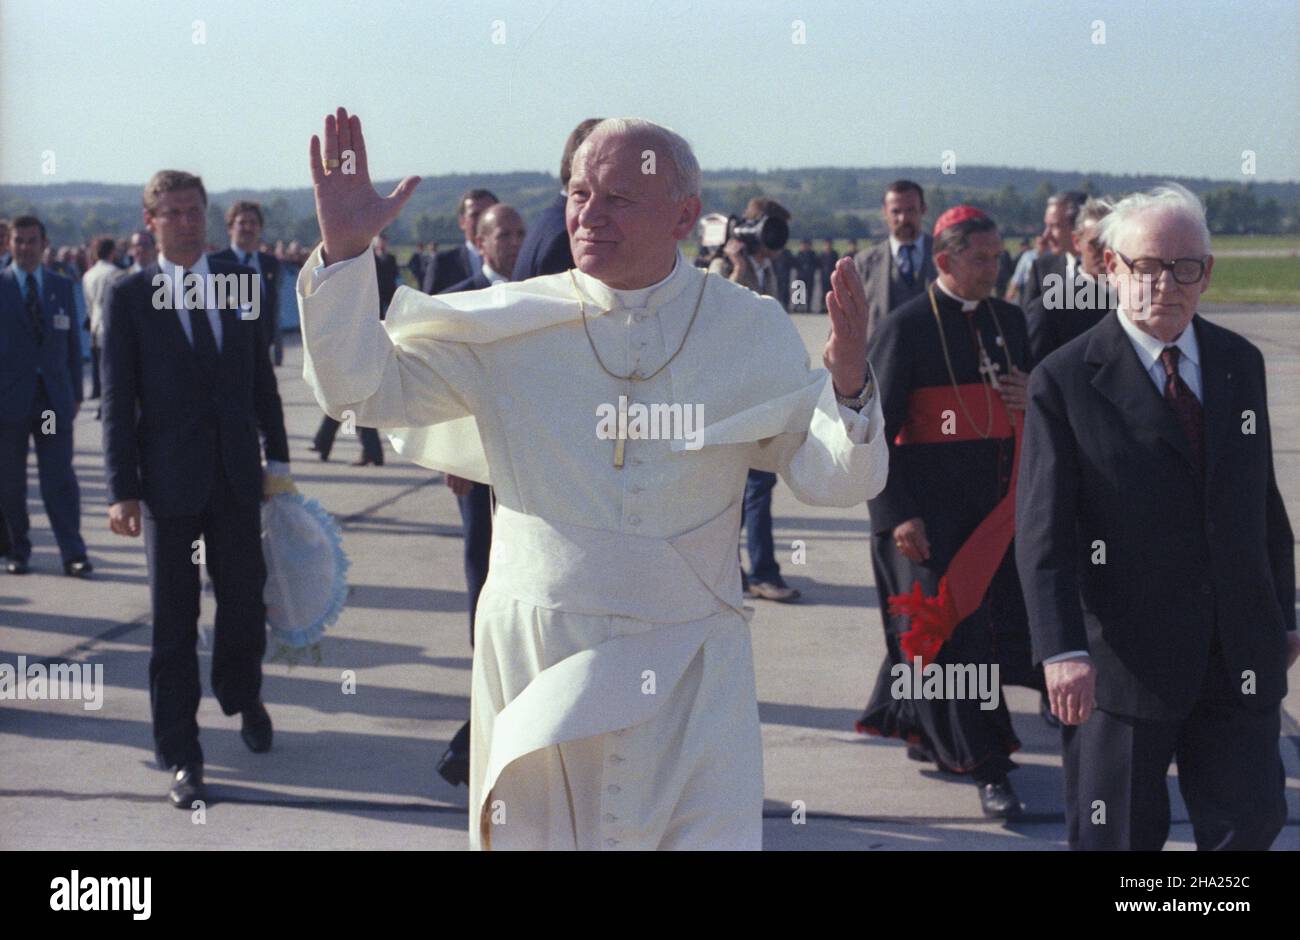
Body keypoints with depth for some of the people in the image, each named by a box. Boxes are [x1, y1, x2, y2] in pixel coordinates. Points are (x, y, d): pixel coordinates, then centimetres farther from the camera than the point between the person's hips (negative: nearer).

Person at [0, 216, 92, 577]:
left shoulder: (62, 287, 10)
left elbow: (72, 341, 12)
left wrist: (76, 392, 8)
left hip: (54, 396, 1)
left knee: (60, 477, -3)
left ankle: (73, 554, -4)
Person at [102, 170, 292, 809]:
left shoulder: (239, 281, 7)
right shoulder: (130, 296, -3)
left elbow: (261, 375, 11)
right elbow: (117, 401, -5)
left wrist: (277, 456, 8)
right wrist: (122, 488, -10)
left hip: (237, 475, 3)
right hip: (169, 481, -3)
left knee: (245, 602, 10)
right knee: (173, 623, 2)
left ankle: (242, 697, 39)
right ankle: (181, 757, 10)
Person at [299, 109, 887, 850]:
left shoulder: (752, 331, 1)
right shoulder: (510, 325, 1)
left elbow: (833, 480, -3)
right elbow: (360, 386, 1)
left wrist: (849, 387, -23)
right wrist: (344, 250, -11)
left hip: (689, 672, 0)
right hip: (536, 659, 1)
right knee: (530, 832, 9)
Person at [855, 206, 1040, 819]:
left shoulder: (1008, 321, 10)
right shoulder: (905, 328, -8)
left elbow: (1029, 396, 22)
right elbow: (875, 427, -10)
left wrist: (1034, 397, -4)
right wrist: (897, 514, -16)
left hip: (995, 508, 6)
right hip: (929, 510, -6)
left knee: (998, 623, 10)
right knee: (954, 633, -5)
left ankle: (926, 733, 29)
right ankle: (986, 767, 0)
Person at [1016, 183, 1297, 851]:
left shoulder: (1240, 364, 9)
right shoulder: (1064, 381, -7)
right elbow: (1043, 532, -12)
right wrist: (1061, 648, -21)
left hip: (1241, 656, 4)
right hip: (1123, 657, -4)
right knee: (1118, 837, 7)